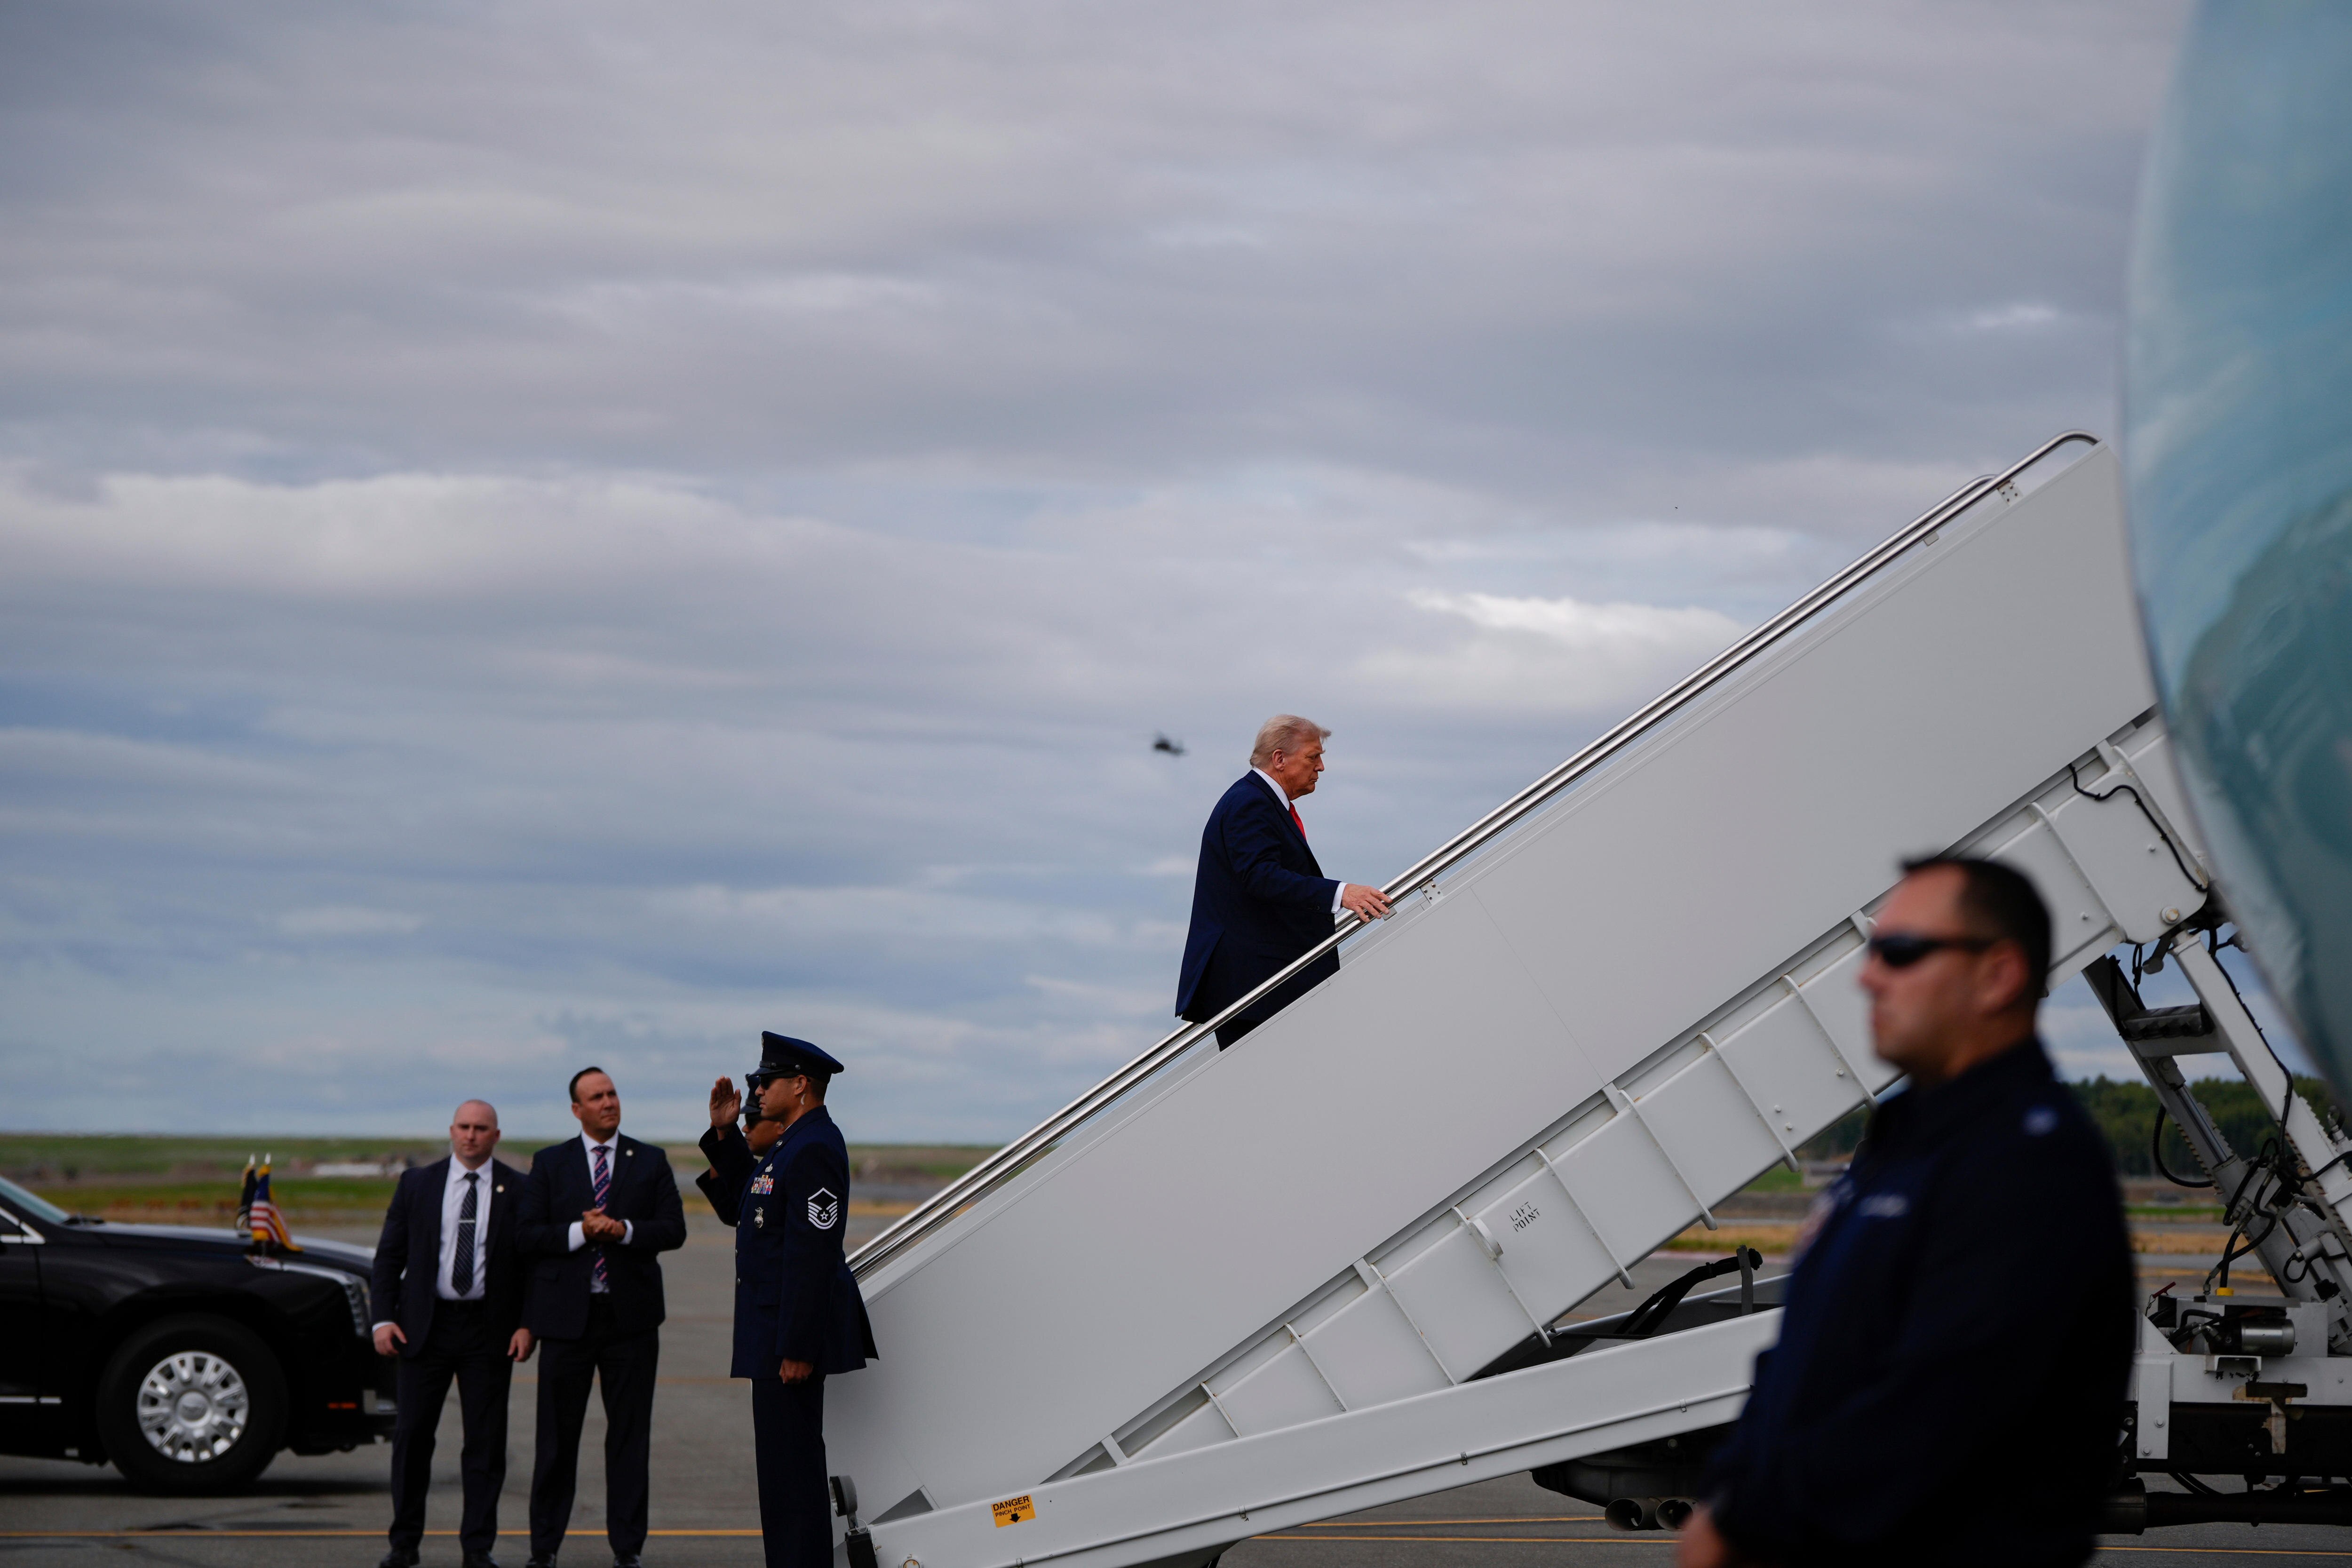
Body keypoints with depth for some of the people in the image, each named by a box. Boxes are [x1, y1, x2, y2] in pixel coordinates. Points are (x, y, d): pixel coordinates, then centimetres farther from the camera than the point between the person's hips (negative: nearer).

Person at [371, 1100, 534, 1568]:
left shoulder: (519, 1191, 3)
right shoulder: (417, 1183, 6)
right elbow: (389, 1254, 7)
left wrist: (528, 1324, -6)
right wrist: (384, 1318, -3)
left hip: (490, 1331, -1)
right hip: (425, 1325, 1)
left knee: (486, 1441, 1)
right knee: (411, 1435, 2)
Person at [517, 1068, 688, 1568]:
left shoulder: (651, 1161, 8)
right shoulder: (550, 1163, 7)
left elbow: (674, 1229, 1)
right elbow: (526, 1235, 1)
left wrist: (625, 1230, -15)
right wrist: (578, 1232, -14)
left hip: (631, 1316, 0)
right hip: (567, 1315, 0)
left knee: (630, 1436, 3)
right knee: (557, 1436, 4)